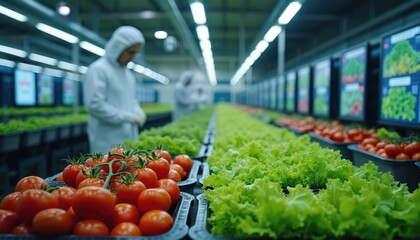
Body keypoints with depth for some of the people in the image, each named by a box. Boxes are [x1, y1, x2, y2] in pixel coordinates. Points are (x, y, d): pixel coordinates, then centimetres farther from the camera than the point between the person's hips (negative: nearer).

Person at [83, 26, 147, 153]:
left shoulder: (128, 73, 14)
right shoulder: (98, 70, -11)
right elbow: (95, 105, -19)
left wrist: (137, 111, 0)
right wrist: (127, 116, -18)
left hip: (129, 137, 8)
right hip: (108, 141, -8)